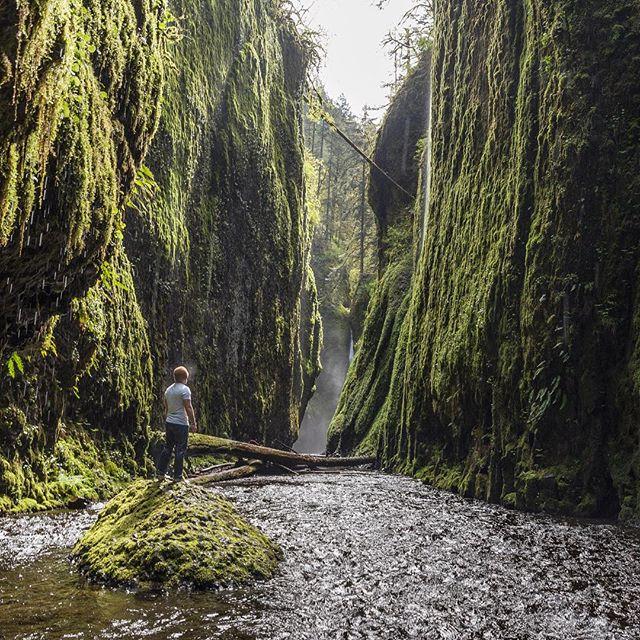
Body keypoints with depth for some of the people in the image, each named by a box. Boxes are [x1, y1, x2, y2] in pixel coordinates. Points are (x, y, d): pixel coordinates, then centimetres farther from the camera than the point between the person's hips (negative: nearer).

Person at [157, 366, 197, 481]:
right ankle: (177, 476, 5)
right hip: (181, 424, -7)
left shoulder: (168, 390, 10)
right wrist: (193, 423, -11)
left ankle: (161, 473, 16)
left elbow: (166, 409, 16)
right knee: (180, 450, 1)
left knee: (167, 449, 14)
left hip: (169, 423, 7)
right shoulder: (185, 389, -13)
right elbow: (188, 408, -16)